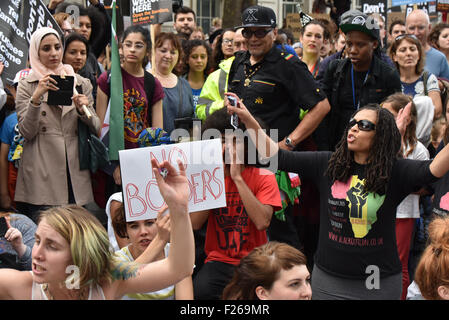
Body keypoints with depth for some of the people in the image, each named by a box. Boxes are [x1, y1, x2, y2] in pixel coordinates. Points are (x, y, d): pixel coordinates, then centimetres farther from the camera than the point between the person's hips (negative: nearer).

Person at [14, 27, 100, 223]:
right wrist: (36, 97, -17)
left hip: (75, 172, 2)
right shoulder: (26, 86, 5)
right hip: (41, 174, -2)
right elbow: (26, 132, -5)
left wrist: (83, 111, -11)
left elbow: (96, 129, 9)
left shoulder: (81, 83, 12)